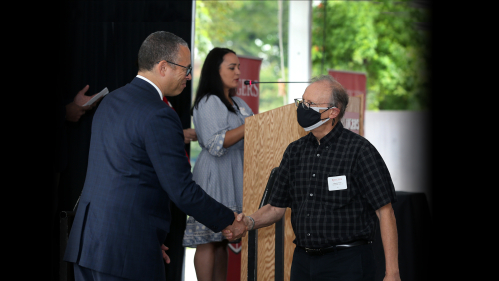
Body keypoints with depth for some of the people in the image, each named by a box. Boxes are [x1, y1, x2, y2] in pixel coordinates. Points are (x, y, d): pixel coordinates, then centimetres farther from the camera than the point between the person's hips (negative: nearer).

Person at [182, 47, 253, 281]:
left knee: (223, 239, 8)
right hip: (214, 177, -8)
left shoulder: (237, 103, 19)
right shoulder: (209, 103, -9)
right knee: (208, 241, -7)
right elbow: (216, 143, -19)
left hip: (234, 178, 8)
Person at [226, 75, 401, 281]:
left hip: (347, 264, -6)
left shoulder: (359, 151, -9)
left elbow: (384, 211, -11)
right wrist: (250, 222, -7)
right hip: (303, 262, 6)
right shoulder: (295, 152, 10)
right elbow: (277, 207, 15)